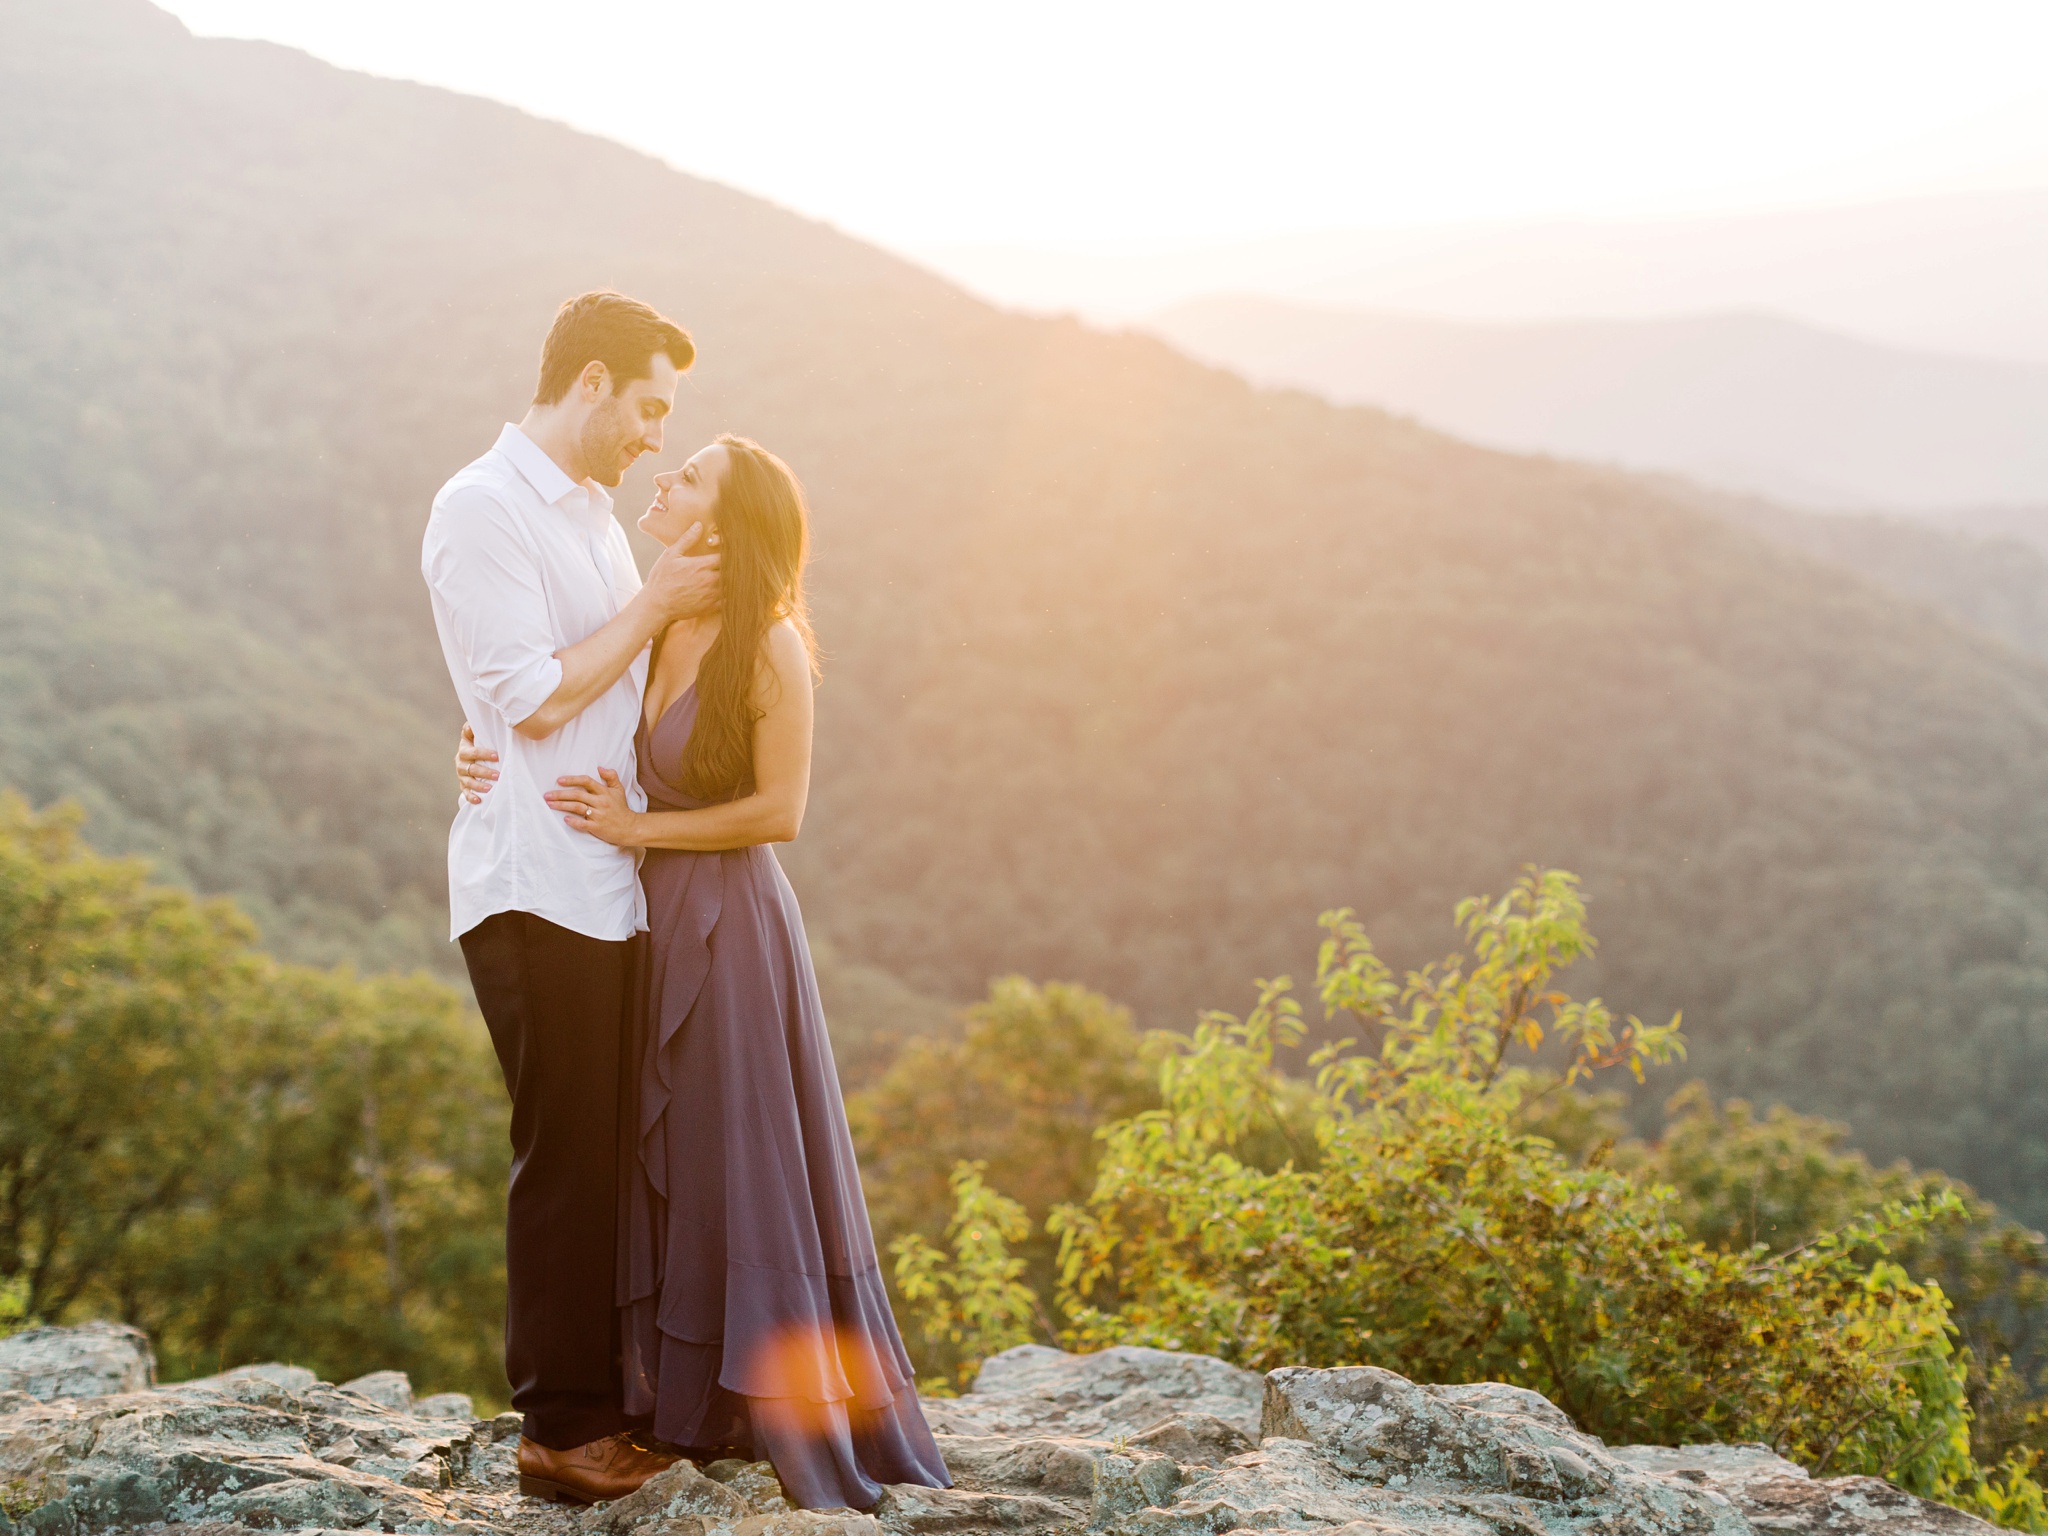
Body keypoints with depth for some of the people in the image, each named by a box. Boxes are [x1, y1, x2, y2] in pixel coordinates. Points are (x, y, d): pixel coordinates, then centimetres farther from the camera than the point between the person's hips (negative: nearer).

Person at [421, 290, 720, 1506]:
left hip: (612, 885, 8)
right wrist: (655, 604, -10)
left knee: (617, 1150, 10)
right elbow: (531, 698, -16)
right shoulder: (483, 512, -10)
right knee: (567, 1156, -3)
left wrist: (689, 603, 10)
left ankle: (613, 1397, 19)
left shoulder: (592, 513, 18)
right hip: (535, 890, -8)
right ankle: (561, 1427, 7)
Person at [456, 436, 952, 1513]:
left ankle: (801, 1419, 15)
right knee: (661, 1166, 13)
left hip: (732, 927, -7)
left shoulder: (769, 645, -14)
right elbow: (606, 768, 16)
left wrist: (638, 830, -14)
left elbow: (780, 810, -15)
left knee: (746, 1165, 1)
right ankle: (683, 1406, 27)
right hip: (655, 920, 7)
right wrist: (497, 767, -1)